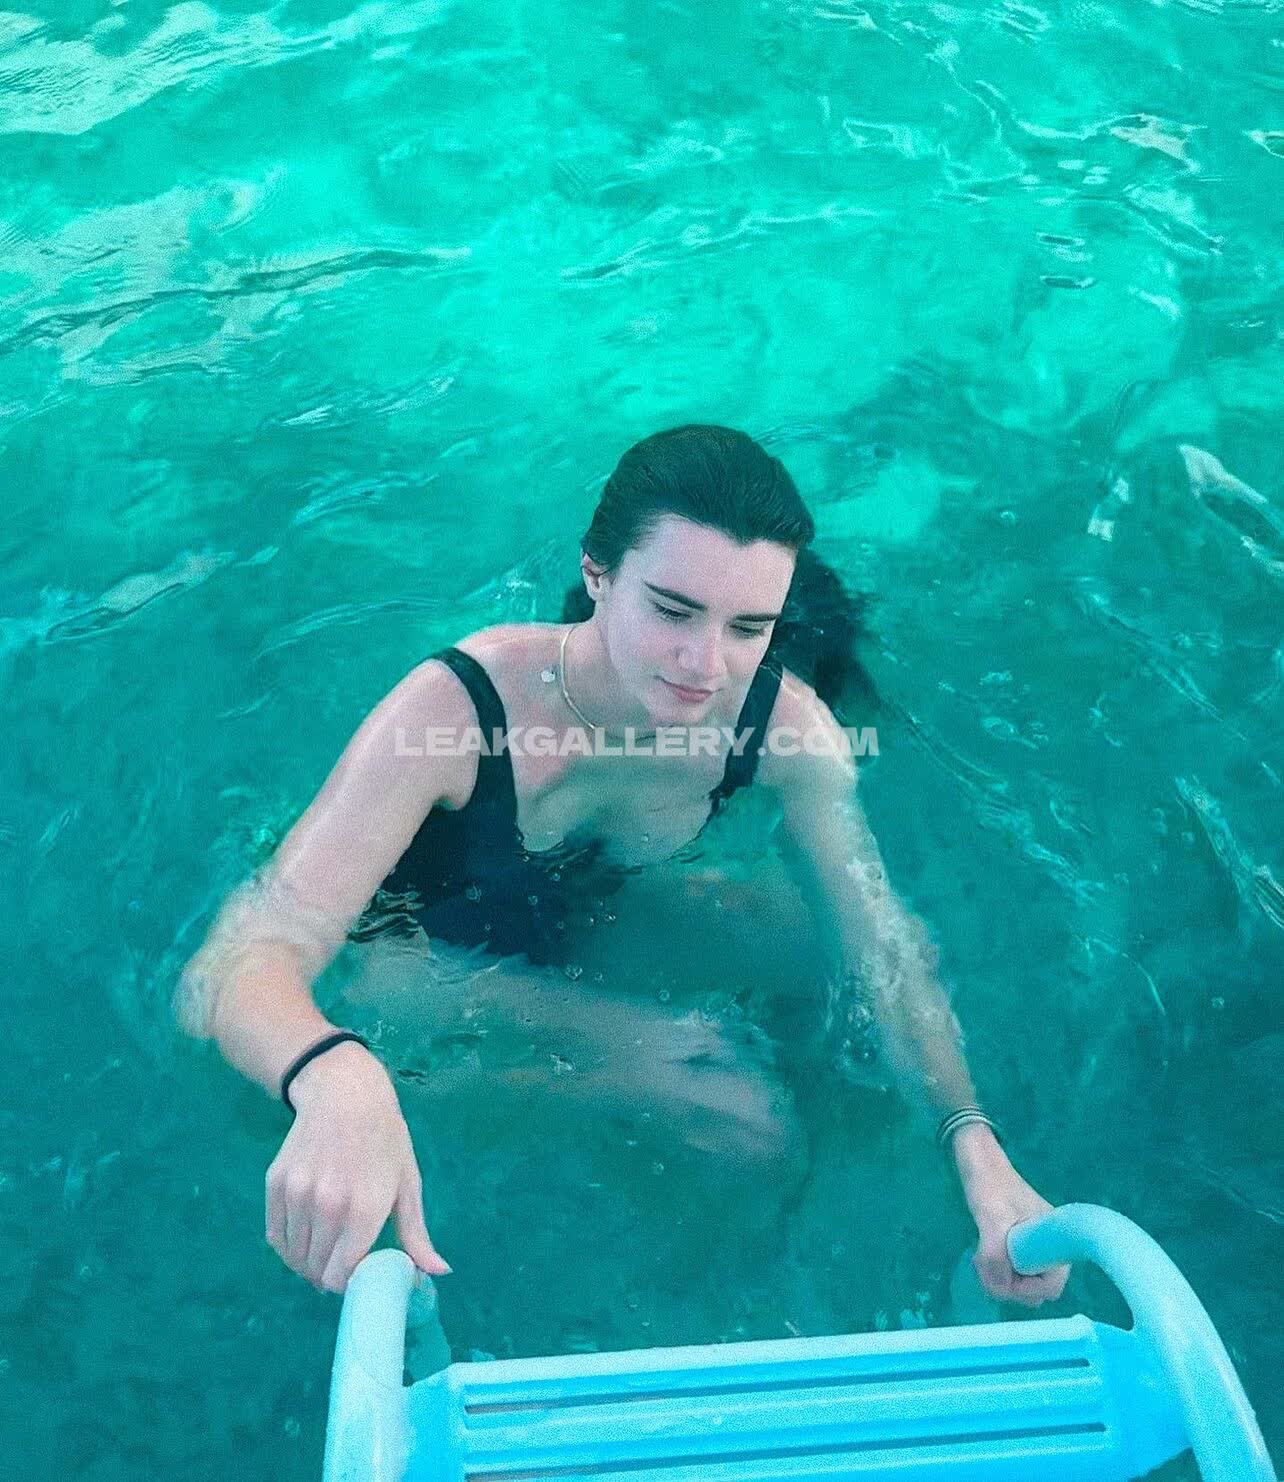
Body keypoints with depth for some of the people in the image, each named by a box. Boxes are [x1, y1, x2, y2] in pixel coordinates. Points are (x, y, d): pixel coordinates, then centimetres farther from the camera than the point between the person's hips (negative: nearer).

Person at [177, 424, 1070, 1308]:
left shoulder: (786, 724, -23)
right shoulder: (454, 711, -37)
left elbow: (883, 941, -18)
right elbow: (233, 969, -43)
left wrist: (978, 1149, -34)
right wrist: (337, 1081, -67)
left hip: (592, 925, 5)